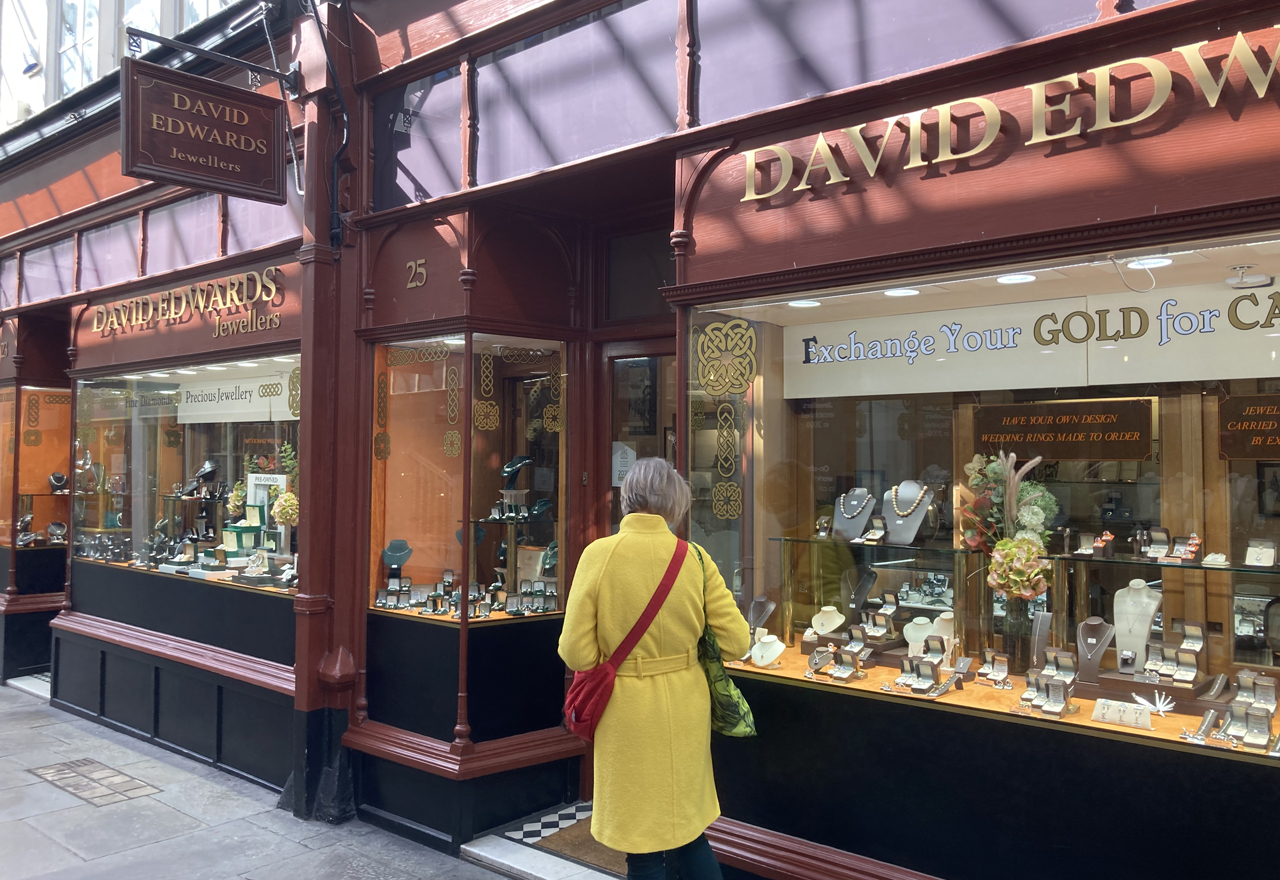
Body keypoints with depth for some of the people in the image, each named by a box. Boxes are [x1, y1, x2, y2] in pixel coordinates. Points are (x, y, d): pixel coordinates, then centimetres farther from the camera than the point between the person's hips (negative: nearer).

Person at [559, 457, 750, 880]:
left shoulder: (599, 554, -14)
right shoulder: (695, 558, -8)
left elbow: (577, 652, -14)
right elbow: (736, 641, -6)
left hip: (628, 711, -2)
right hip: (685, 708, 3)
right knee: (686, 827, 22)